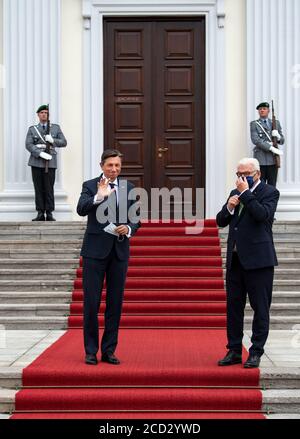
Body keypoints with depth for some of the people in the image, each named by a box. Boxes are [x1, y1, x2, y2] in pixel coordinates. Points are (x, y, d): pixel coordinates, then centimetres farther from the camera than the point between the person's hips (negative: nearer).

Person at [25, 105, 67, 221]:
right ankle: (40, 213, 4)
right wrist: (40, 153, -16)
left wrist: (52, 140, -12)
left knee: (49, 188, -5)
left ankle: (49, 213, 0)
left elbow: (64, 142, 8)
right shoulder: (32, 129, 11)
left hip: (50, 162, -1)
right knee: (38, 188, 0)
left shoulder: (56, 128, 13)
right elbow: (28, 145, -1)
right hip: (36, 162, 1)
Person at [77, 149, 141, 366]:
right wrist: (98, 197, -32)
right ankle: (91, 351, 10)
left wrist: (128, 229, -10)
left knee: (115, 303, 7)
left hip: (119, 251, 3)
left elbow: (136, 218, 10)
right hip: (95, 250, -3)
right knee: (91, 303, 0)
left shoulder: (129, 188, 10)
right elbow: (81, 209, -17)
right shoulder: (90, 186, 0)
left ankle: (109, 351, 16)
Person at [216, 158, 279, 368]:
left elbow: (262, 214, -21)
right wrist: (229, 207, -5)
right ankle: (234, 351, 18)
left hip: (258, 260, -6)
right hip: (235, 259, 6)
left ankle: (256, 352, 9)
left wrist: (245, 193, -16)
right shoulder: (236, 193, 15)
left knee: (260, 308, 1)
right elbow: (220, 221, 13)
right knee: (233, 306, 9)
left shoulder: (270, 192, -3)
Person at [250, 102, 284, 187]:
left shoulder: (276, 123, 15)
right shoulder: (254, 124, 5)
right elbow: (255, 140, -9)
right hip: (261, 159, -3)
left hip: (273, 158, 3)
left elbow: (282, 141, 15)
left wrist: (278, 136, -10)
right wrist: (271, 148, -17)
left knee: (272, 186, 3)